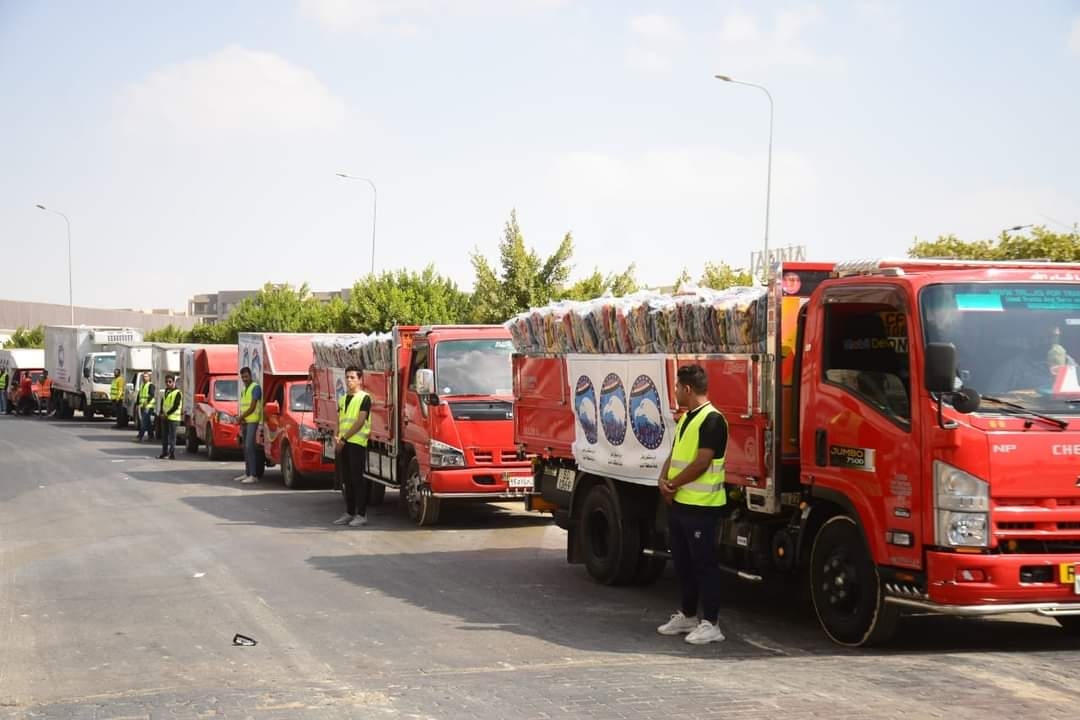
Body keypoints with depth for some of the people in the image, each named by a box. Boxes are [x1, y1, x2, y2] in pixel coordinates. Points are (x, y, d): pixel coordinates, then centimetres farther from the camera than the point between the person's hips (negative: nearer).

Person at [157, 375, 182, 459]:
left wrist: (167, 414, -14)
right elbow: (162, 403, 18)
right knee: (164, 436, 12)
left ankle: (172, 454, -7)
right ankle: (164, 452, 20)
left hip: (173, 417, -8)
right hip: (164, 417, 8)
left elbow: (176, 406, -14)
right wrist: (162, 413, 2)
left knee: (172, 437, -7)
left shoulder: (177, 393, -8)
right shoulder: (166, 392, 16)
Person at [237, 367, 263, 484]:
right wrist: (241, 420, 2)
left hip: (253, 421, -9)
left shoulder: (255, 388, -9)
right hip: (245, 421, 9)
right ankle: (247, 473, 14)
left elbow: (252, 407, -15)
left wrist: (241, 417, -5)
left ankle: (253, 475, -18)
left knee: (249, 447, -15)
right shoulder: (244, 390, 19)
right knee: (246, 448, 9)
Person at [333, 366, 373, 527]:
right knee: (347, 480, 9)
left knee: (358, 479, -7)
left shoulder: (364, 398, -4)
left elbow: (360, 422, -11)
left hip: (357, 443, -7)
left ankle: (361, 514, -4)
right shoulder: (342, 399, 19)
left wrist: (343, 438, -12)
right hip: (343, 444, 7)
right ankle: (349, 513, 14)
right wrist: (337, 439, 2)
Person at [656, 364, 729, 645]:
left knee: (704, 564, -4)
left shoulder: (712, 419, -14)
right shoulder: (685, 418, 16)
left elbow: (701, 463, -19)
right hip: (679, 503, 9)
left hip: (701, 506, -9)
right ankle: (687, 616, 26)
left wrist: (673, 484, -10)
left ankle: (710, 624, 0)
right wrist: (664, 480, -2)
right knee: (682, 562, 16)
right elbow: (674, 455, 16)